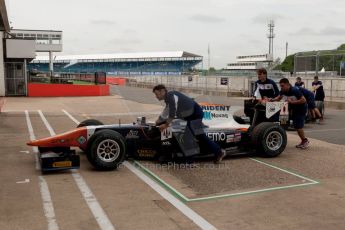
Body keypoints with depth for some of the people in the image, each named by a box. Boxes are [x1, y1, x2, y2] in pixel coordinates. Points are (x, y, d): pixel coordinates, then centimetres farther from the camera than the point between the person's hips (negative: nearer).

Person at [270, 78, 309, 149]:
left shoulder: (295, 90, -29)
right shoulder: (283, 91, -9)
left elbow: (304, 100, -31)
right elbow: (279, 98, 9)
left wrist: (292, 102, -32)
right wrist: (273, 100, -12)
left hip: (301, 109, -7)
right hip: (294, 109, 7)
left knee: (298, 126, -13)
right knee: (296, 126, 7)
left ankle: (305, 140, 6)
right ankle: (303, 141, 20)